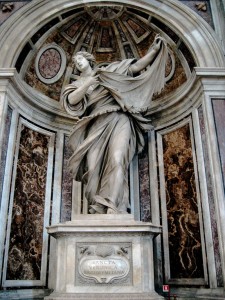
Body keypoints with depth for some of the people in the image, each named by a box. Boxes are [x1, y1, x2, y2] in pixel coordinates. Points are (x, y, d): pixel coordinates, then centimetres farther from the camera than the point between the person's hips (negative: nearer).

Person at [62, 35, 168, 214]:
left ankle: (112, 207, -29)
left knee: (117, 160, -24)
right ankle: (98, 210, -21)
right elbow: (71, 100, 1)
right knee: (93, 166, -19)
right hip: (97, 125, 2)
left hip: (118, 120, -1)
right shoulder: (78, 84, 24)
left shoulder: (108, 71, 22)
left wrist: (154, 50, 6)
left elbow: (136, 67, 15)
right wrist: (88, 83, -6)